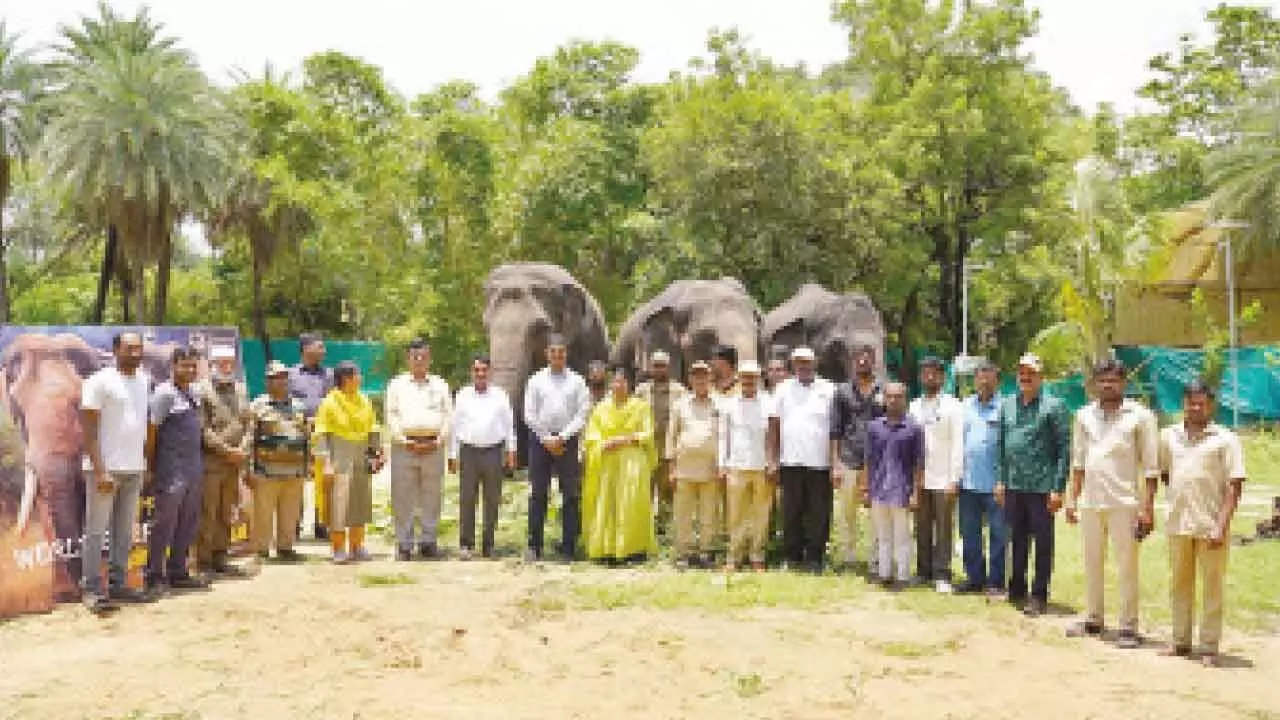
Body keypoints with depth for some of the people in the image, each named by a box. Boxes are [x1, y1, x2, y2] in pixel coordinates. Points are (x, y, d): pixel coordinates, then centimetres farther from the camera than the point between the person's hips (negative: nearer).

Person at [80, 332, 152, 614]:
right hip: (105, 468, -6)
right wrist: (100, 470, -17)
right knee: (96, 531, -1)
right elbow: (89, 429, -10)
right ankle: (92, 590, 3)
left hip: (135, 469, 6)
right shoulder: (99, 381, -7)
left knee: (125, 532, 11)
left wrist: (147, 464, 12)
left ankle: (117, 584, 19)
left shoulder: (145, 381, 12)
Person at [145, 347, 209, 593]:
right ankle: (155, 576, 7)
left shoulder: (194, 392, 13)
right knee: (164, 523, -2)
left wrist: (199, 463, 16)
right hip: (171, 470, -8)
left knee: (188, 524, 13)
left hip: (194, 468, 8)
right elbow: (151, 430, -12)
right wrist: (152, 466, -10)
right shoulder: (164, 393, -10)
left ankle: (178, 572, 23)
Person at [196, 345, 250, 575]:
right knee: (207, 512, -3)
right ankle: (204, 560, 4)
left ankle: (220, 558, 19)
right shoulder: (202, 390, -5)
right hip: (211, 459, -6)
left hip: (235, 460, 6)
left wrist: (243, 449, 0)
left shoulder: (241, 389, 15)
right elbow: (203, 428, -12)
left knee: (226, 513, 11)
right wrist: (226, 450, -14)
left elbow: (247, 423, 15)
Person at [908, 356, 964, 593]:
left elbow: (958, 445, -6)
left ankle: (942, 575, 4)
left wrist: (954, 479, -11)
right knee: (922, 529, 7)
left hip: (943, 479, -4)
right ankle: (924, 571, 16)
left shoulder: (952, 406, -1)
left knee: (944, 528, -1)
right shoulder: (913, 407, 11)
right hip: (919, 478, 4)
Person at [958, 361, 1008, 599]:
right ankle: (975, 577, 25)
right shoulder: (965, 406, 11)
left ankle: (995, 582, 10)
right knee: (969, 533, 13)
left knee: (998, 533, 2)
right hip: (968, 481, 5)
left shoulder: (1003, 407, -5)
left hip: (994, 482, -5)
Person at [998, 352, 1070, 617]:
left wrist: (1058, 488, -12)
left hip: (1042, 487, -5)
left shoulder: (1053, 406, -5)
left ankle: (1038, 597, 12)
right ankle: (1016, 590, 26)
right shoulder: (1007, 405, 10)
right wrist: (1001, 480, 8)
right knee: (1016, 541, 14)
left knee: (1043, 543, 4)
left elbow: (1064, 449, -8)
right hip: (1013, 487, 5)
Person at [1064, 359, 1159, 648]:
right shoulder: (1084, 415, 10)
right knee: (1092, 564, 13)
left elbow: (1150, 467, -5)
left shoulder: (1140, 416, -3)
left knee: (1127, 567, 0)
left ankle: (1128, 627, 7)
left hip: (1125, 502, -5)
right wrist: (1072, 499, 10)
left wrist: (1146, 508, -10)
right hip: (1090, 502, 5)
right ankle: (1093, 620, 24)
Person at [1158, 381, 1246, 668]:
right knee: (1179, 585, 14)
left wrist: (1222, 525, -15)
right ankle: (1181, 641, 26)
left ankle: (1209, 647, 13)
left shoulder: (1225, 439, -5)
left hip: (1210, 526, -4)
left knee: (1212, 587, 4)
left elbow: (1234, 486, -8)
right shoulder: (1169, 436, 8)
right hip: (1178, 524, 4)